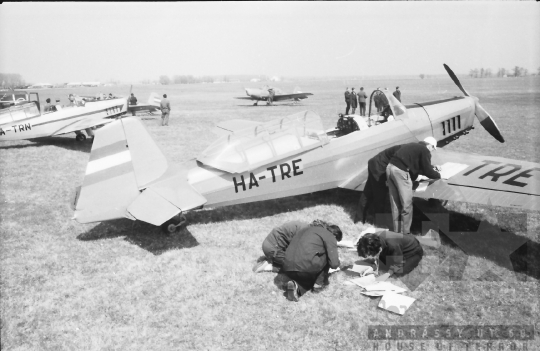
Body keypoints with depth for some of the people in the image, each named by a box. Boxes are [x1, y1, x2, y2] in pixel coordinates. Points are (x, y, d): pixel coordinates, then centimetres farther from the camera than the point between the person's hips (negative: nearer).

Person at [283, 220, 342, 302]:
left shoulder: (309, 228, 27)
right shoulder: (330, 236, 6)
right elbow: (334, 264, -1)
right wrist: (337, 260, 22)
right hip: (305, 267, -6)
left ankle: (297, 286, 5)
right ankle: (319, 282, 14)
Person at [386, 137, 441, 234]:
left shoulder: (414, 146, 25)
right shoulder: (425, 151, 0)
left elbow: (418, 166, 37)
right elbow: (427, 172, 0)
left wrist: (433, 167, 40)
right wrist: (438, 175, 18)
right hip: (400, 171, -9)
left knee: (395, 204, 14)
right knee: (406, 204, 0)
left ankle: (397, 231, 21)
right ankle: (405, 233, 4)